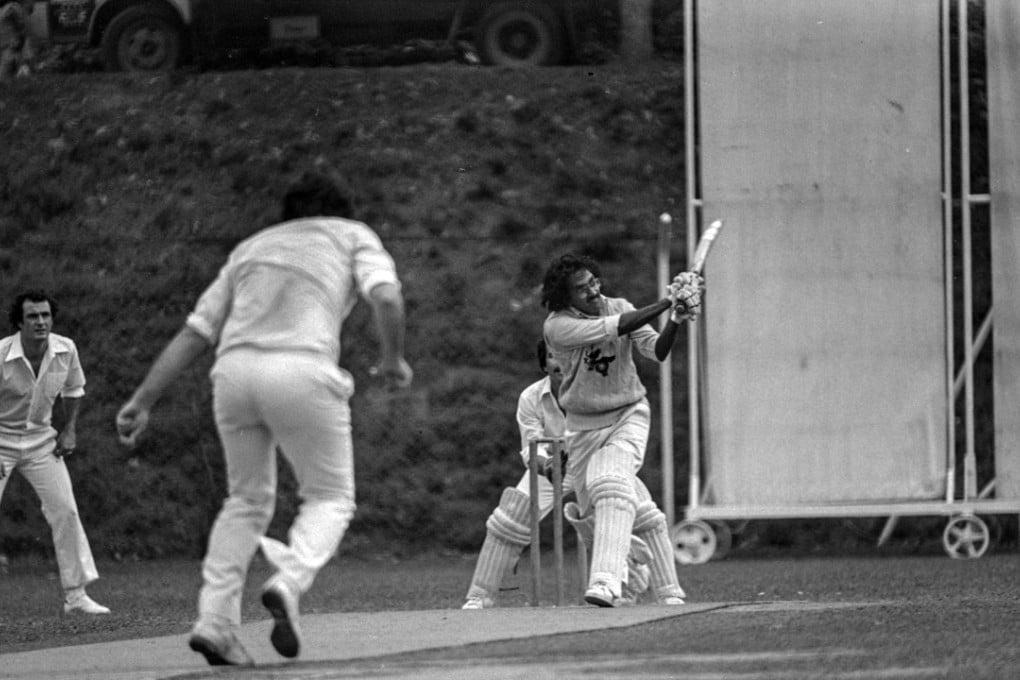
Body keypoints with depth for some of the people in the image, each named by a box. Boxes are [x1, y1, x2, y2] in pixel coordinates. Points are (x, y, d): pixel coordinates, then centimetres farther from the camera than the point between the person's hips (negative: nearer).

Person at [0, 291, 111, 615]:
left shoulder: (66, 350, -9)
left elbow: (73, 390, 14)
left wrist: (69, 429, 3)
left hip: (41, 439, 4)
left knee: (65, 511, -2)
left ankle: (75, 595, 7)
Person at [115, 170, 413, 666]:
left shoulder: (250, 247, 30)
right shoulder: (354, 236, 21)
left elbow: (193, 333, 23)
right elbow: (386, 296, -1)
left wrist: (142, 401, 19)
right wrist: (392, 359, 14)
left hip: (234, 370, 4)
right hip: (302, 372, -4)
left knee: (247, 500, 21)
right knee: (330, 499, 12)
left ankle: (215, 621, 7)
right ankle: (288, 584, -15)